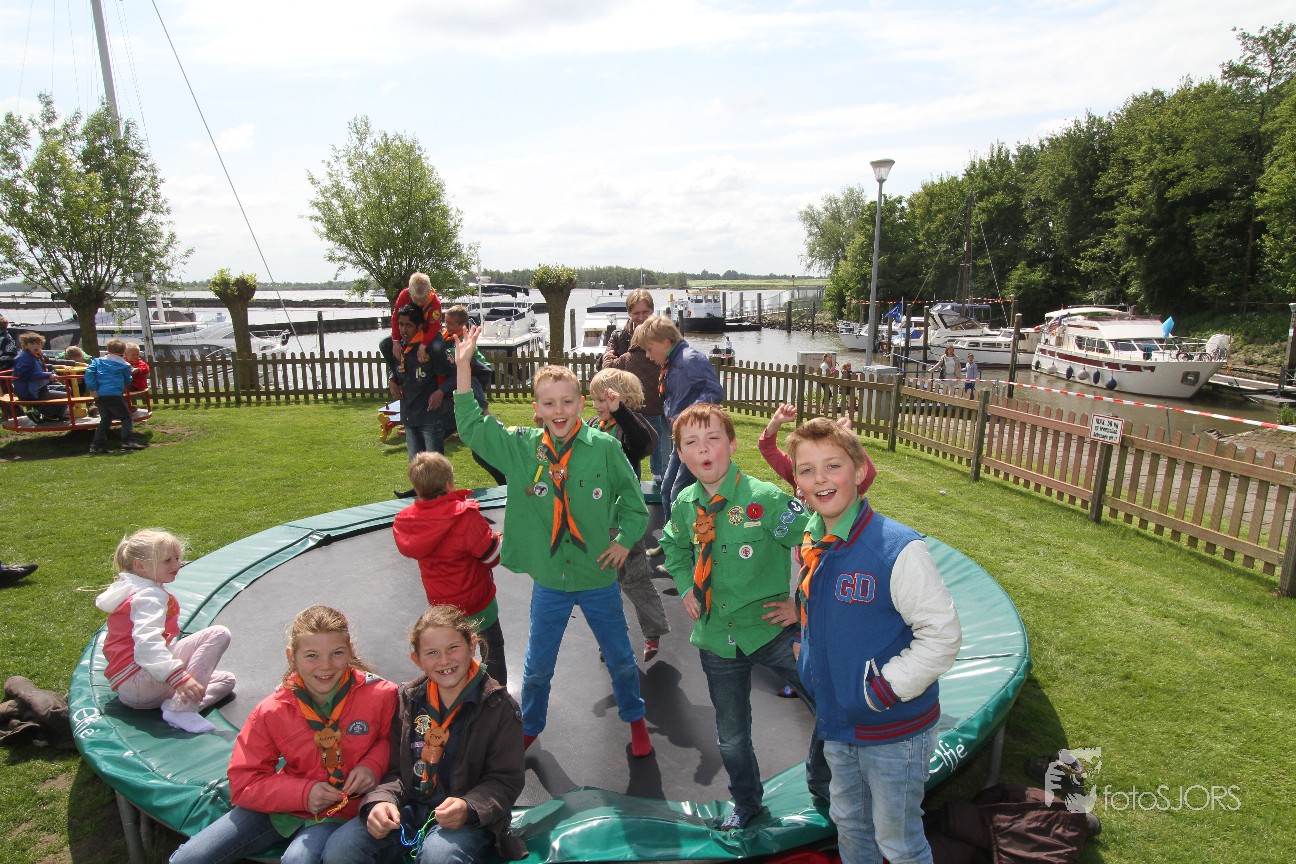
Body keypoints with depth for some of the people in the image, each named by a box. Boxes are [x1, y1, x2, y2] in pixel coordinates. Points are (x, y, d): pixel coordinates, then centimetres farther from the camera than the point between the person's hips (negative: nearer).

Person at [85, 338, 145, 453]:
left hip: (100, 395, 5)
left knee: (105, 420, 14)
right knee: (126, 418, 1)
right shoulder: (124, 365, 6)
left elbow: (89, 372, 0)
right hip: (115, 395, -5)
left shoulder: (98, 361, 13)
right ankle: (128, 441, -14)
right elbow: (128, 381, 13)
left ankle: (97, 445, 9)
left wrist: (93, 389, -1)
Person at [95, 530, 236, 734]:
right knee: (218, 634, -23)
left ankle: (174, 703, -12)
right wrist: (179, 677, -42)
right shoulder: (149, 596, -13)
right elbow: (147, 644, -31)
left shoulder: (132, 590, 21)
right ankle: (181, 709, -25)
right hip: (137, 682, -11)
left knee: (226, 680, 15)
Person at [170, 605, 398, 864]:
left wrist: (373, 765, -19)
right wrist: (303, 793, -20)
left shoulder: (381, 695, -17)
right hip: (279, 805, 3)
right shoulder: (272, 712, -11)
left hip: (338, 813, -3)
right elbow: (243, 782, -6)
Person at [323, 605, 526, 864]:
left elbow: (506, 780, -6)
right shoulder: (408, 700, 7)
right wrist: (381, 800, -12)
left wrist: (469, 808, -23)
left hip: (467, 820, -4)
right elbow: (393, 769, 10)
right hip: (410, 808, 5)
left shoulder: (499, 707, -6)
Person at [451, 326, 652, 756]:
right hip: (548, 581, 1)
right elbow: (471, 427, -8)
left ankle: (635, 718, 46)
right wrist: (463, 366, -14)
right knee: (537, 665, 18)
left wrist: (625, 539, -8)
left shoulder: (604, 447, -14)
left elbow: (632, 498, -1)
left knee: (620, 658, 19)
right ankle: (529, 727, 45)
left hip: (599, 579, -1)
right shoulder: (520, 446, -9)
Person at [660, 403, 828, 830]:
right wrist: (687, 587, 5)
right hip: (717, 638, 4)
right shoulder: (685, 505, -5)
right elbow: (674, 547, 18)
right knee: (731, 735, 19)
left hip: (772, 630, -3)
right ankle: (746, 802, 48)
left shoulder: (765, 498, -20)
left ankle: (823, 786, 36)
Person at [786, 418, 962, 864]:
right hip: (835, 721, 6)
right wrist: (807, 661, 5)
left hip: (894, 731, -6)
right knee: (849, 822, 26)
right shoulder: (809, 546, -3)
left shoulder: (898, 548, -24)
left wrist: (883, 689, -21)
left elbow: (943, 634, -21)